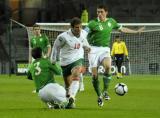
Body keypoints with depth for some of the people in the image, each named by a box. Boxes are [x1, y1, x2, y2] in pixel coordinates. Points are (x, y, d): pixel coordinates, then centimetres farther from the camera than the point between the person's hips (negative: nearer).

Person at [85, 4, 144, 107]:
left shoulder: (111, 21, 9)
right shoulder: (93, 23, -6)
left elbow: (121, 29, 24)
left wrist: (136, 31, 30)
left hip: (105, 49, 2)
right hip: (94, 49, -2)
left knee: (108, 66, -28)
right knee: (94, 75, -6)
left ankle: (105, 91, -15)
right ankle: (99, 96, 13)